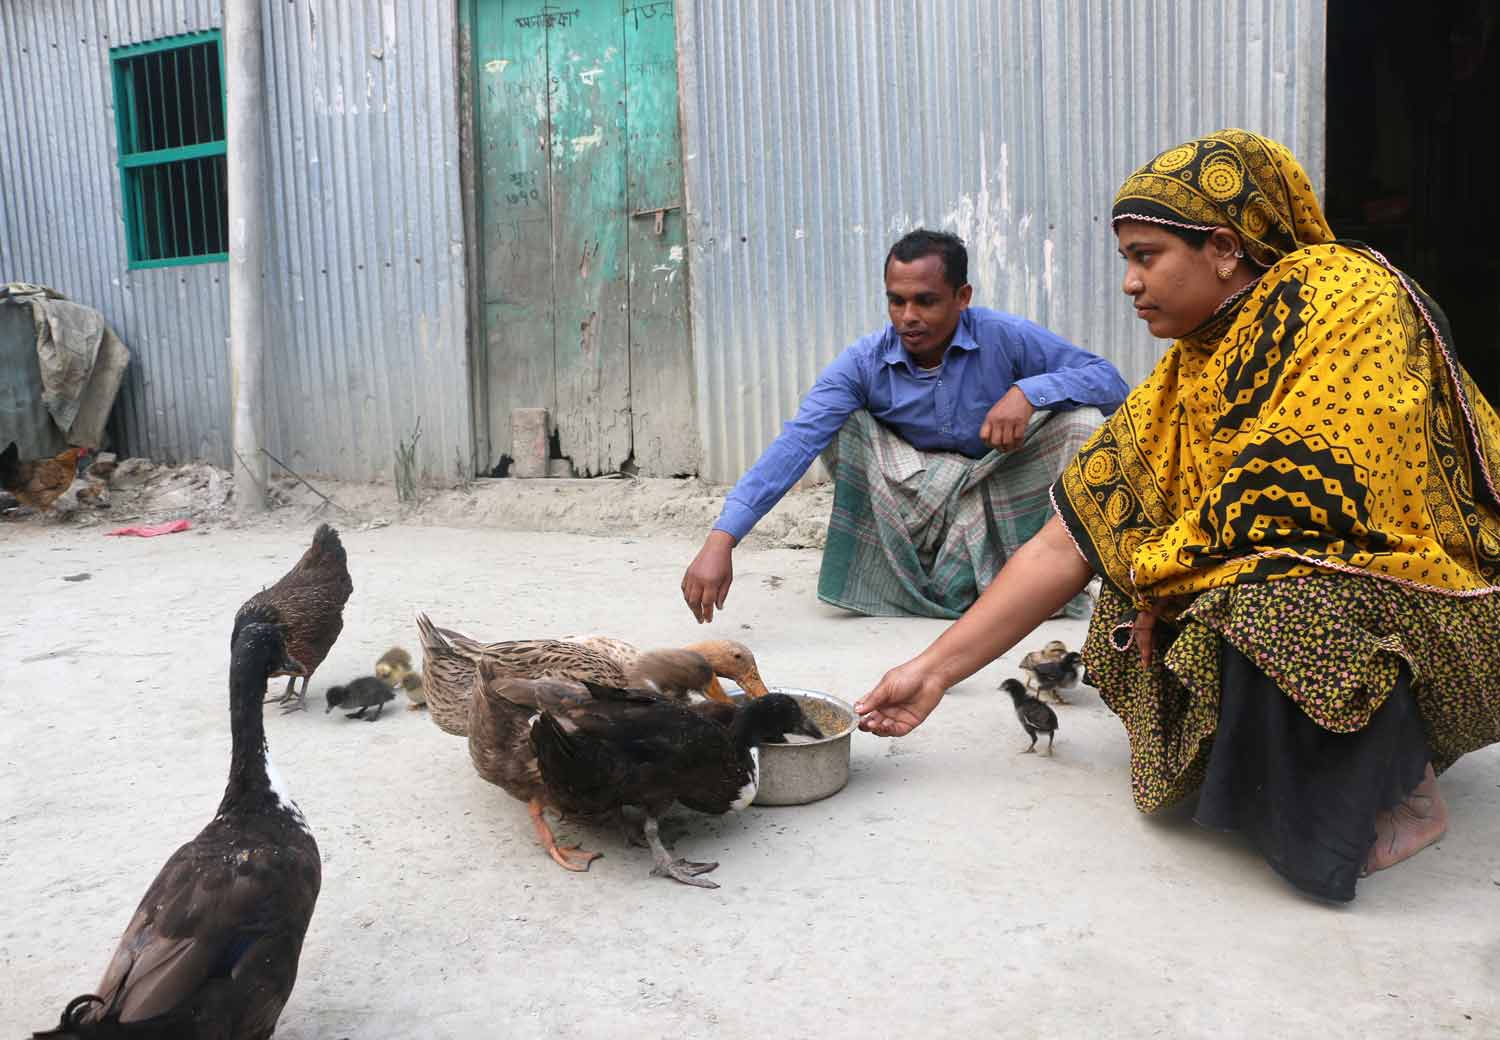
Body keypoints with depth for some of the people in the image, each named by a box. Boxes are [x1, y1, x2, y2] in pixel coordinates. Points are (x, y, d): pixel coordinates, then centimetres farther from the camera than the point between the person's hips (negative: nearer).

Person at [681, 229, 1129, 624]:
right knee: (838, 421, -20)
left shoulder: (1005, 337, -15)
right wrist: (722, 539, -39)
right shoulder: (865, 362, -15)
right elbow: (796, 443, -27)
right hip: (912, 499, 1)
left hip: (999, 497, 0)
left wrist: (1028, 391, -33)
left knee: (1080, 420, -23)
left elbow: (1110, 381, -13)